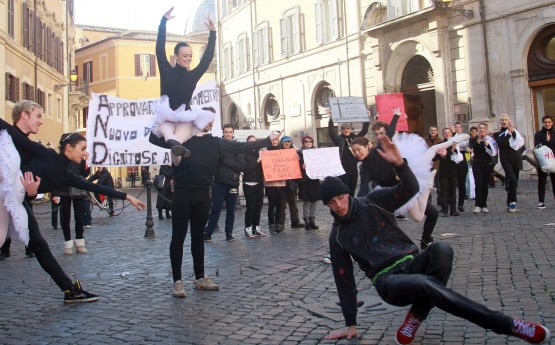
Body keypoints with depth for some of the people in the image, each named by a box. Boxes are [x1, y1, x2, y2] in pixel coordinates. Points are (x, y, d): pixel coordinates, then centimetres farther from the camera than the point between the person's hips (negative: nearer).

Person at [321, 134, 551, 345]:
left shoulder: (373, 202, 4)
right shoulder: (337, 235, 5)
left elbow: (410, 189, -7)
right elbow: (344, 279, 7)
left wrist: (399, 163, -27)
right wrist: (350, 324, 8)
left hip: (411, 263, 2)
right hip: (387, 280, -2)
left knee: (441, 250, -33)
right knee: (424, 284, -37)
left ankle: (416, 315, -15)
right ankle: (508, 325, -29)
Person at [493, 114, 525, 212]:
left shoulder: (514, 132, 15)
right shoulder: (497, 134, 9)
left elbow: (521, 142, -3)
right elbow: (501, 144, -10)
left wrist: (513, 131, -10)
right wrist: (508, 133, -11)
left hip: (516, 157, 3)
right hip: (505, 158, -3)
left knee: (514, 181, 3)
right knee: (512, 179, -21)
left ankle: (510, 204, 11)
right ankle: (512, 202, -13)